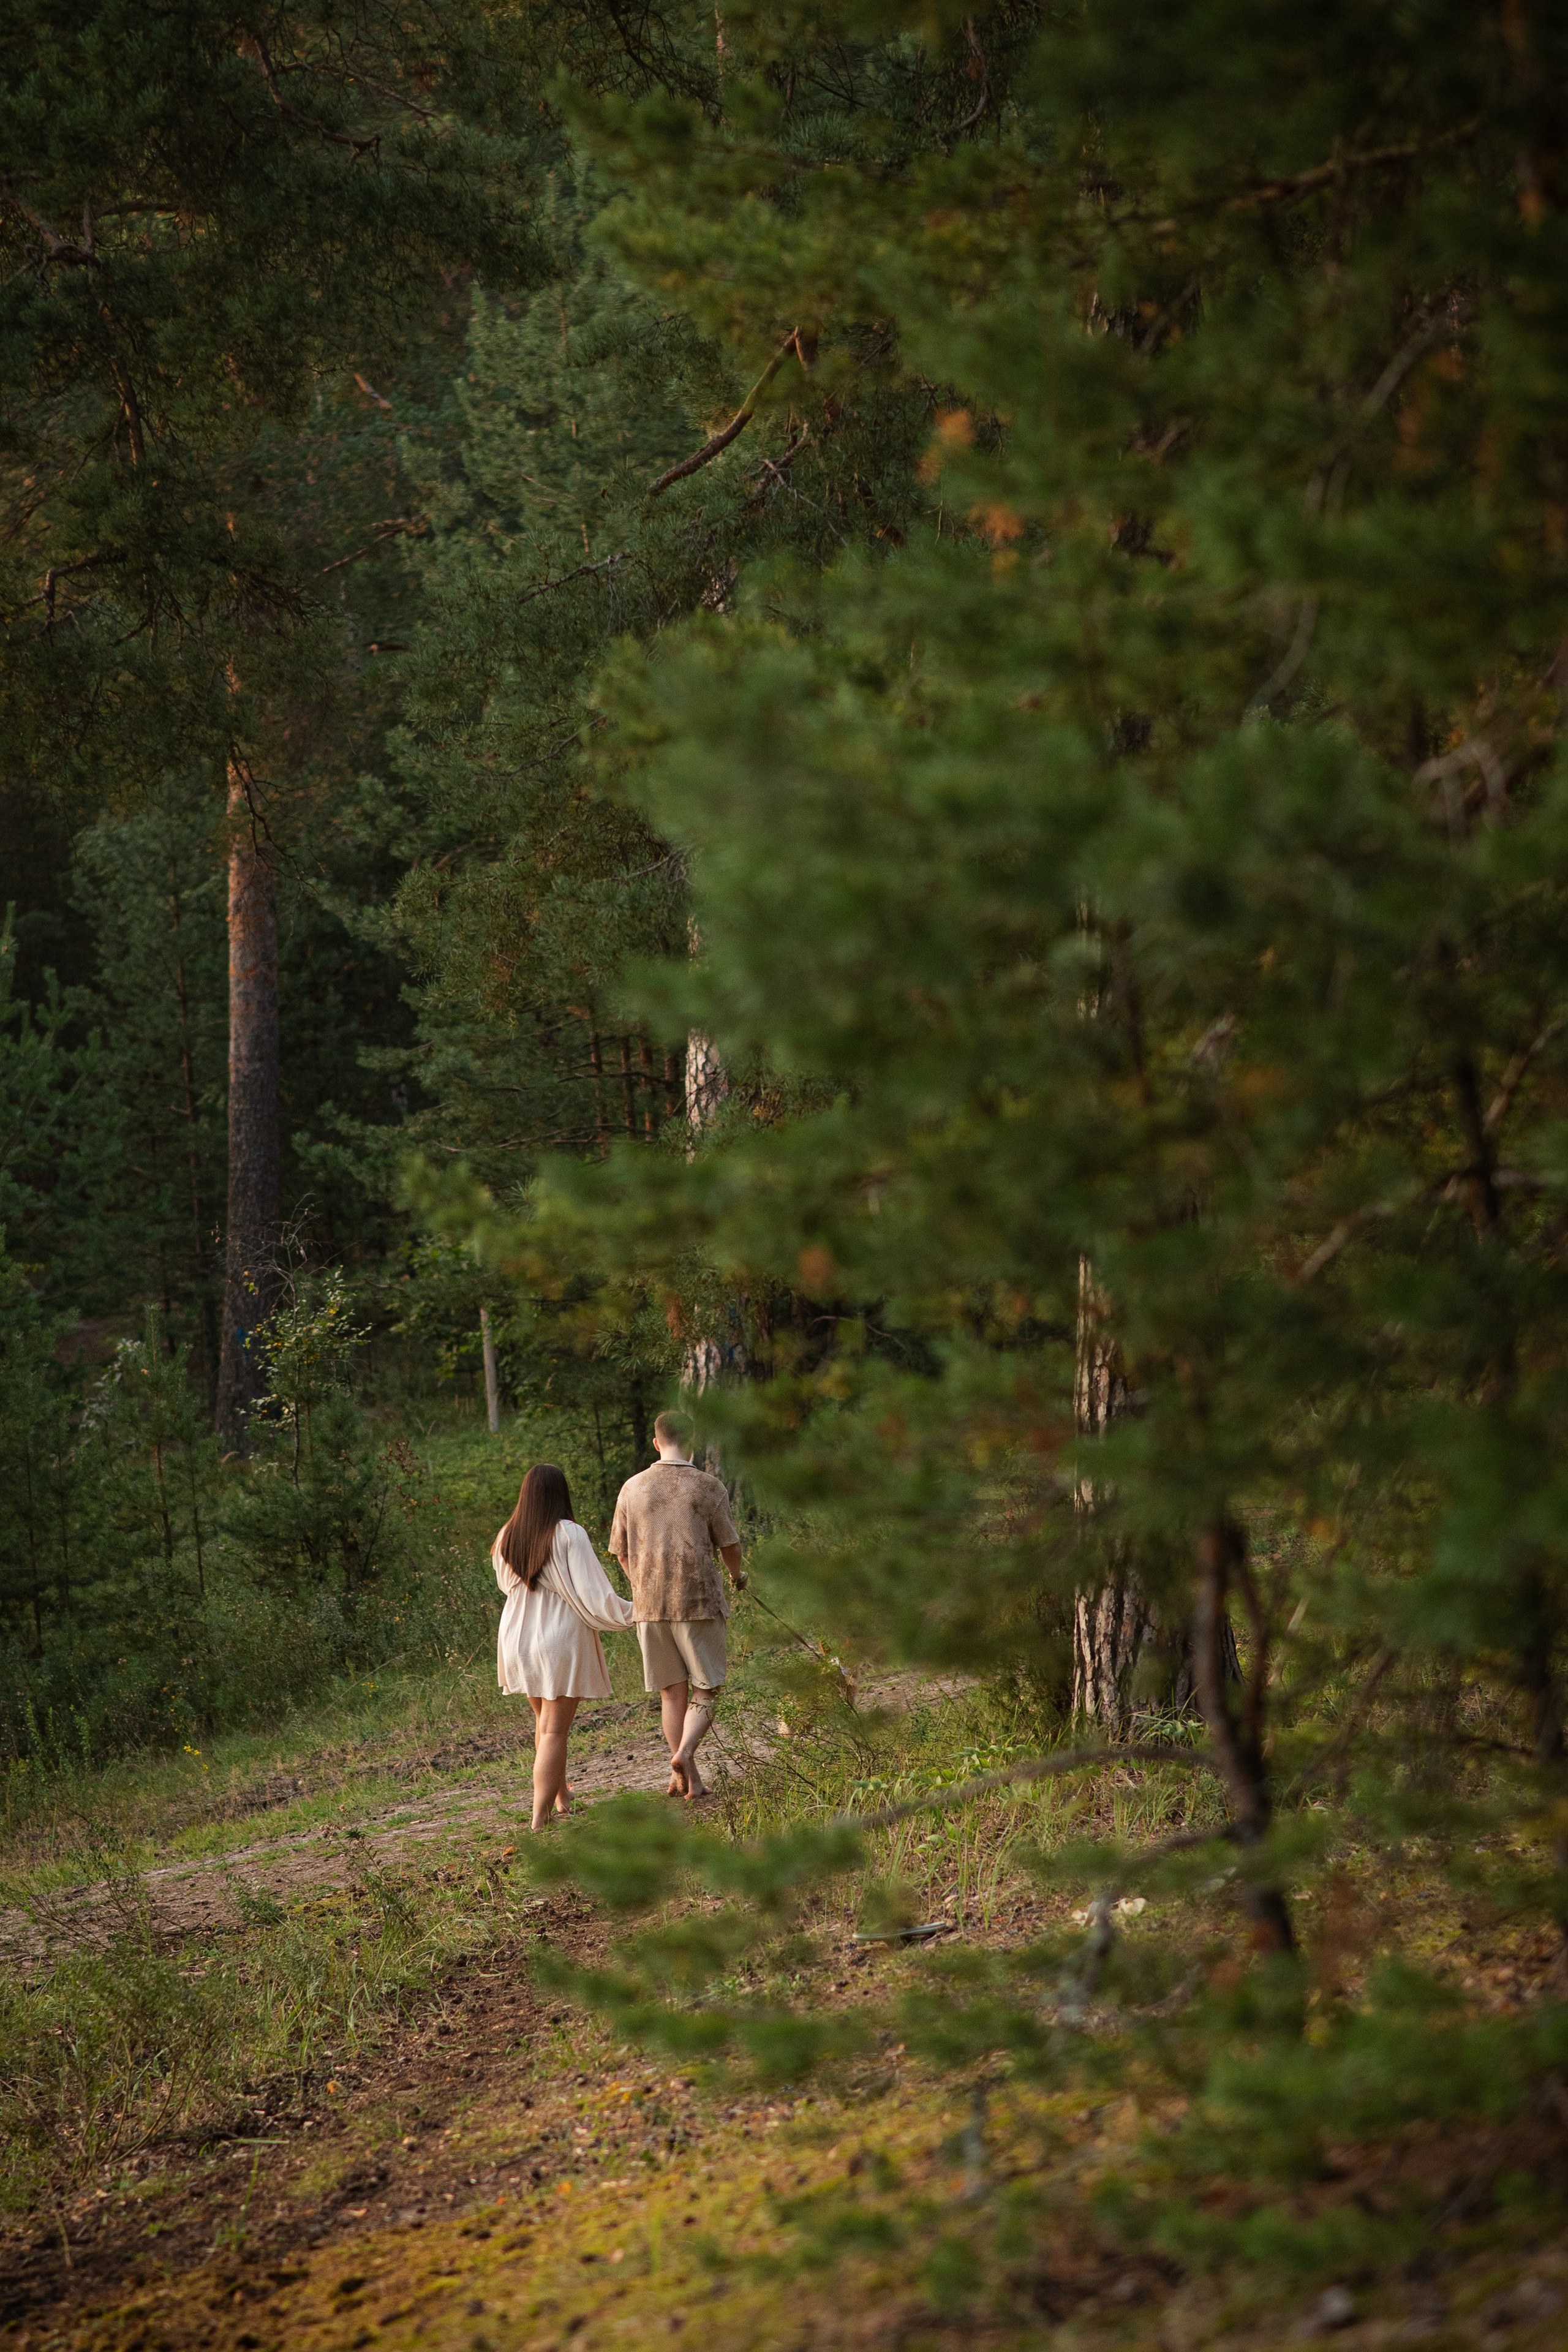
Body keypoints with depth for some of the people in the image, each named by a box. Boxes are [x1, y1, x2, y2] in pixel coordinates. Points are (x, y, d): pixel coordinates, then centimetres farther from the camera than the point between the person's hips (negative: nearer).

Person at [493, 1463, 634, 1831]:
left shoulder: (507, 1538, 0)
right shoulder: (569, 1535, -15)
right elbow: (593, 1593, -16)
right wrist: (630, 1612, -1)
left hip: (518, 1641, 5)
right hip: (562, 1641, -5)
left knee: (544, 1721, 23)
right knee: (554, 1731, -4)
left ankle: (561, 1795, 40)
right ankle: (541, 1816, -12)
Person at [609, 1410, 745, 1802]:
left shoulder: (633, 1488, 5)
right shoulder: (708, 1487, -4)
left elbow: (622, 1551, 11)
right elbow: (729, 1545, 1)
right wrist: (737, 1578, 23)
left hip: (649, 1604, 3)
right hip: (699, 1600, -3)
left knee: (672, 1691, 12)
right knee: (705, 1690, 3)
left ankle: (685, 1777, 12)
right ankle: (684, 1753, -21)